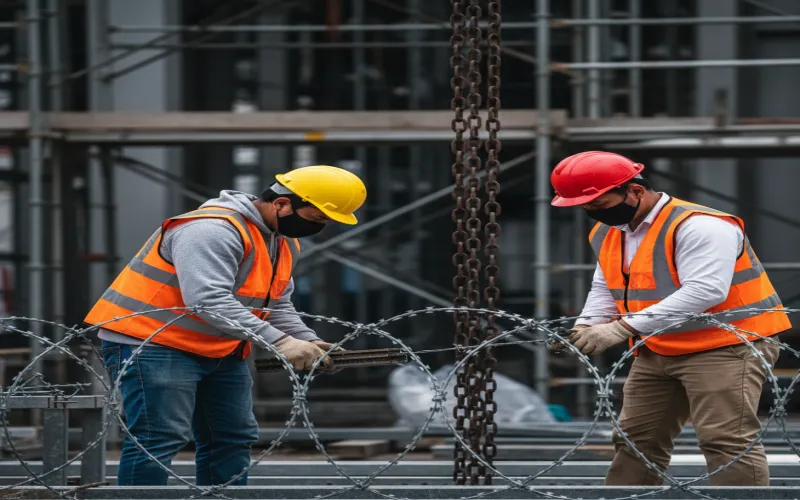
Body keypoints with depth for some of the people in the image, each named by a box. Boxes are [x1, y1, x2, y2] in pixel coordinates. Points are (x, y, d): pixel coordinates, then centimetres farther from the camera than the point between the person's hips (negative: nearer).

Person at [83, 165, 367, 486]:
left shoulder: (285, 243, 8)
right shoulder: (212, 230, -25)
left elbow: (278, 306, 15)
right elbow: (210, 301, -35)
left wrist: (308, 342, -5)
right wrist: (278, 342, -37)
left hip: (220, 352, 10)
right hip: (152, 344, -10)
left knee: (234, 438, 12)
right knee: (160, 438, -15)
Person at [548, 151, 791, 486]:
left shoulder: (698, 226, -23)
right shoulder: (606, 234, 7)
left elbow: (703, 292, -32)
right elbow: (605, 291, 13)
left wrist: (624, 328, -35)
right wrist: (585, 328, -11)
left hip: (726, 346, -9)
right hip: (657, 352, 9)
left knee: (725, 441, -17)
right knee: (634, 438, 13)